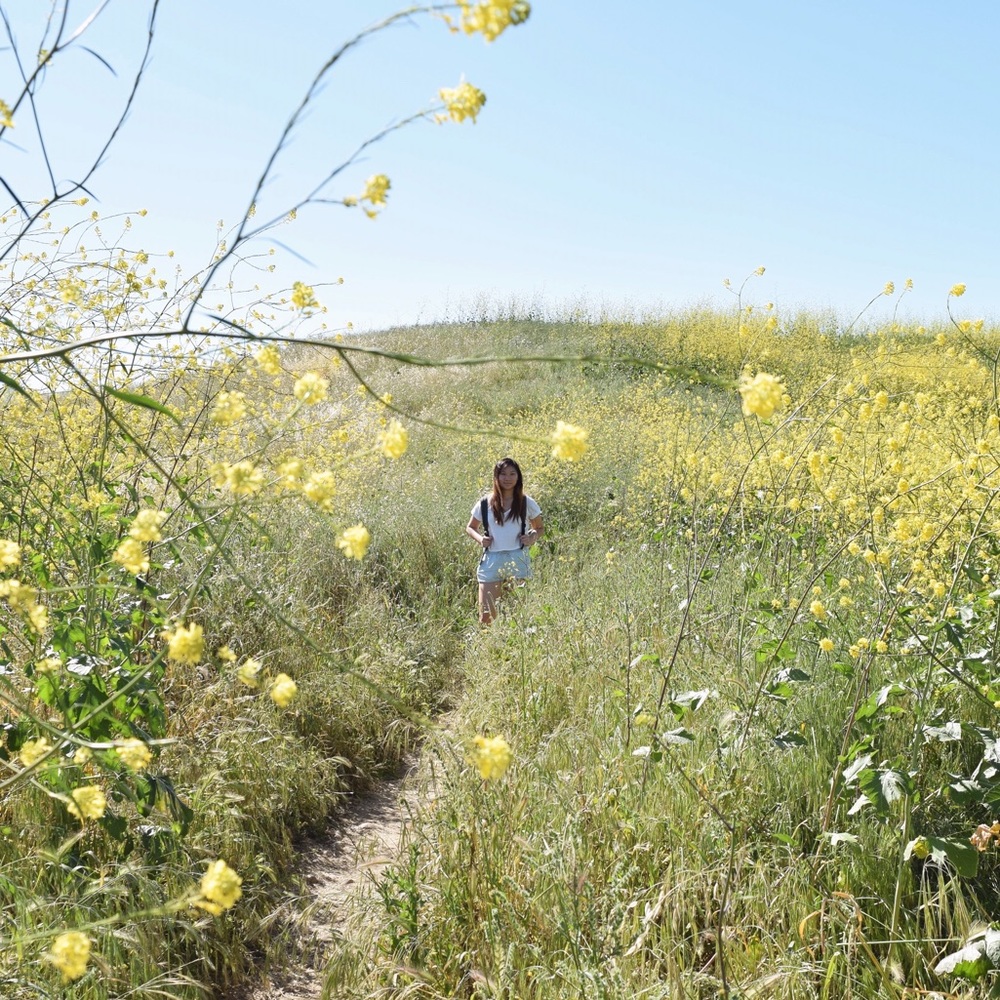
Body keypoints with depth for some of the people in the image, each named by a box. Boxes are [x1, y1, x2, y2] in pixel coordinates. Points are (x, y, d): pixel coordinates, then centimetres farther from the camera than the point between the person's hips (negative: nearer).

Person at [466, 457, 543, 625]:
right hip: (491, 561, 1)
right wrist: (479, 538, -4)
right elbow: (470, 527, 17)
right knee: (486, 616, -1)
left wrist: (533, 537, -7)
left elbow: (539, 528, 15)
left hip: (518, 560, -1)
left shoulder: (527, 503, 3)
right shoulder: (485, 504, 4)